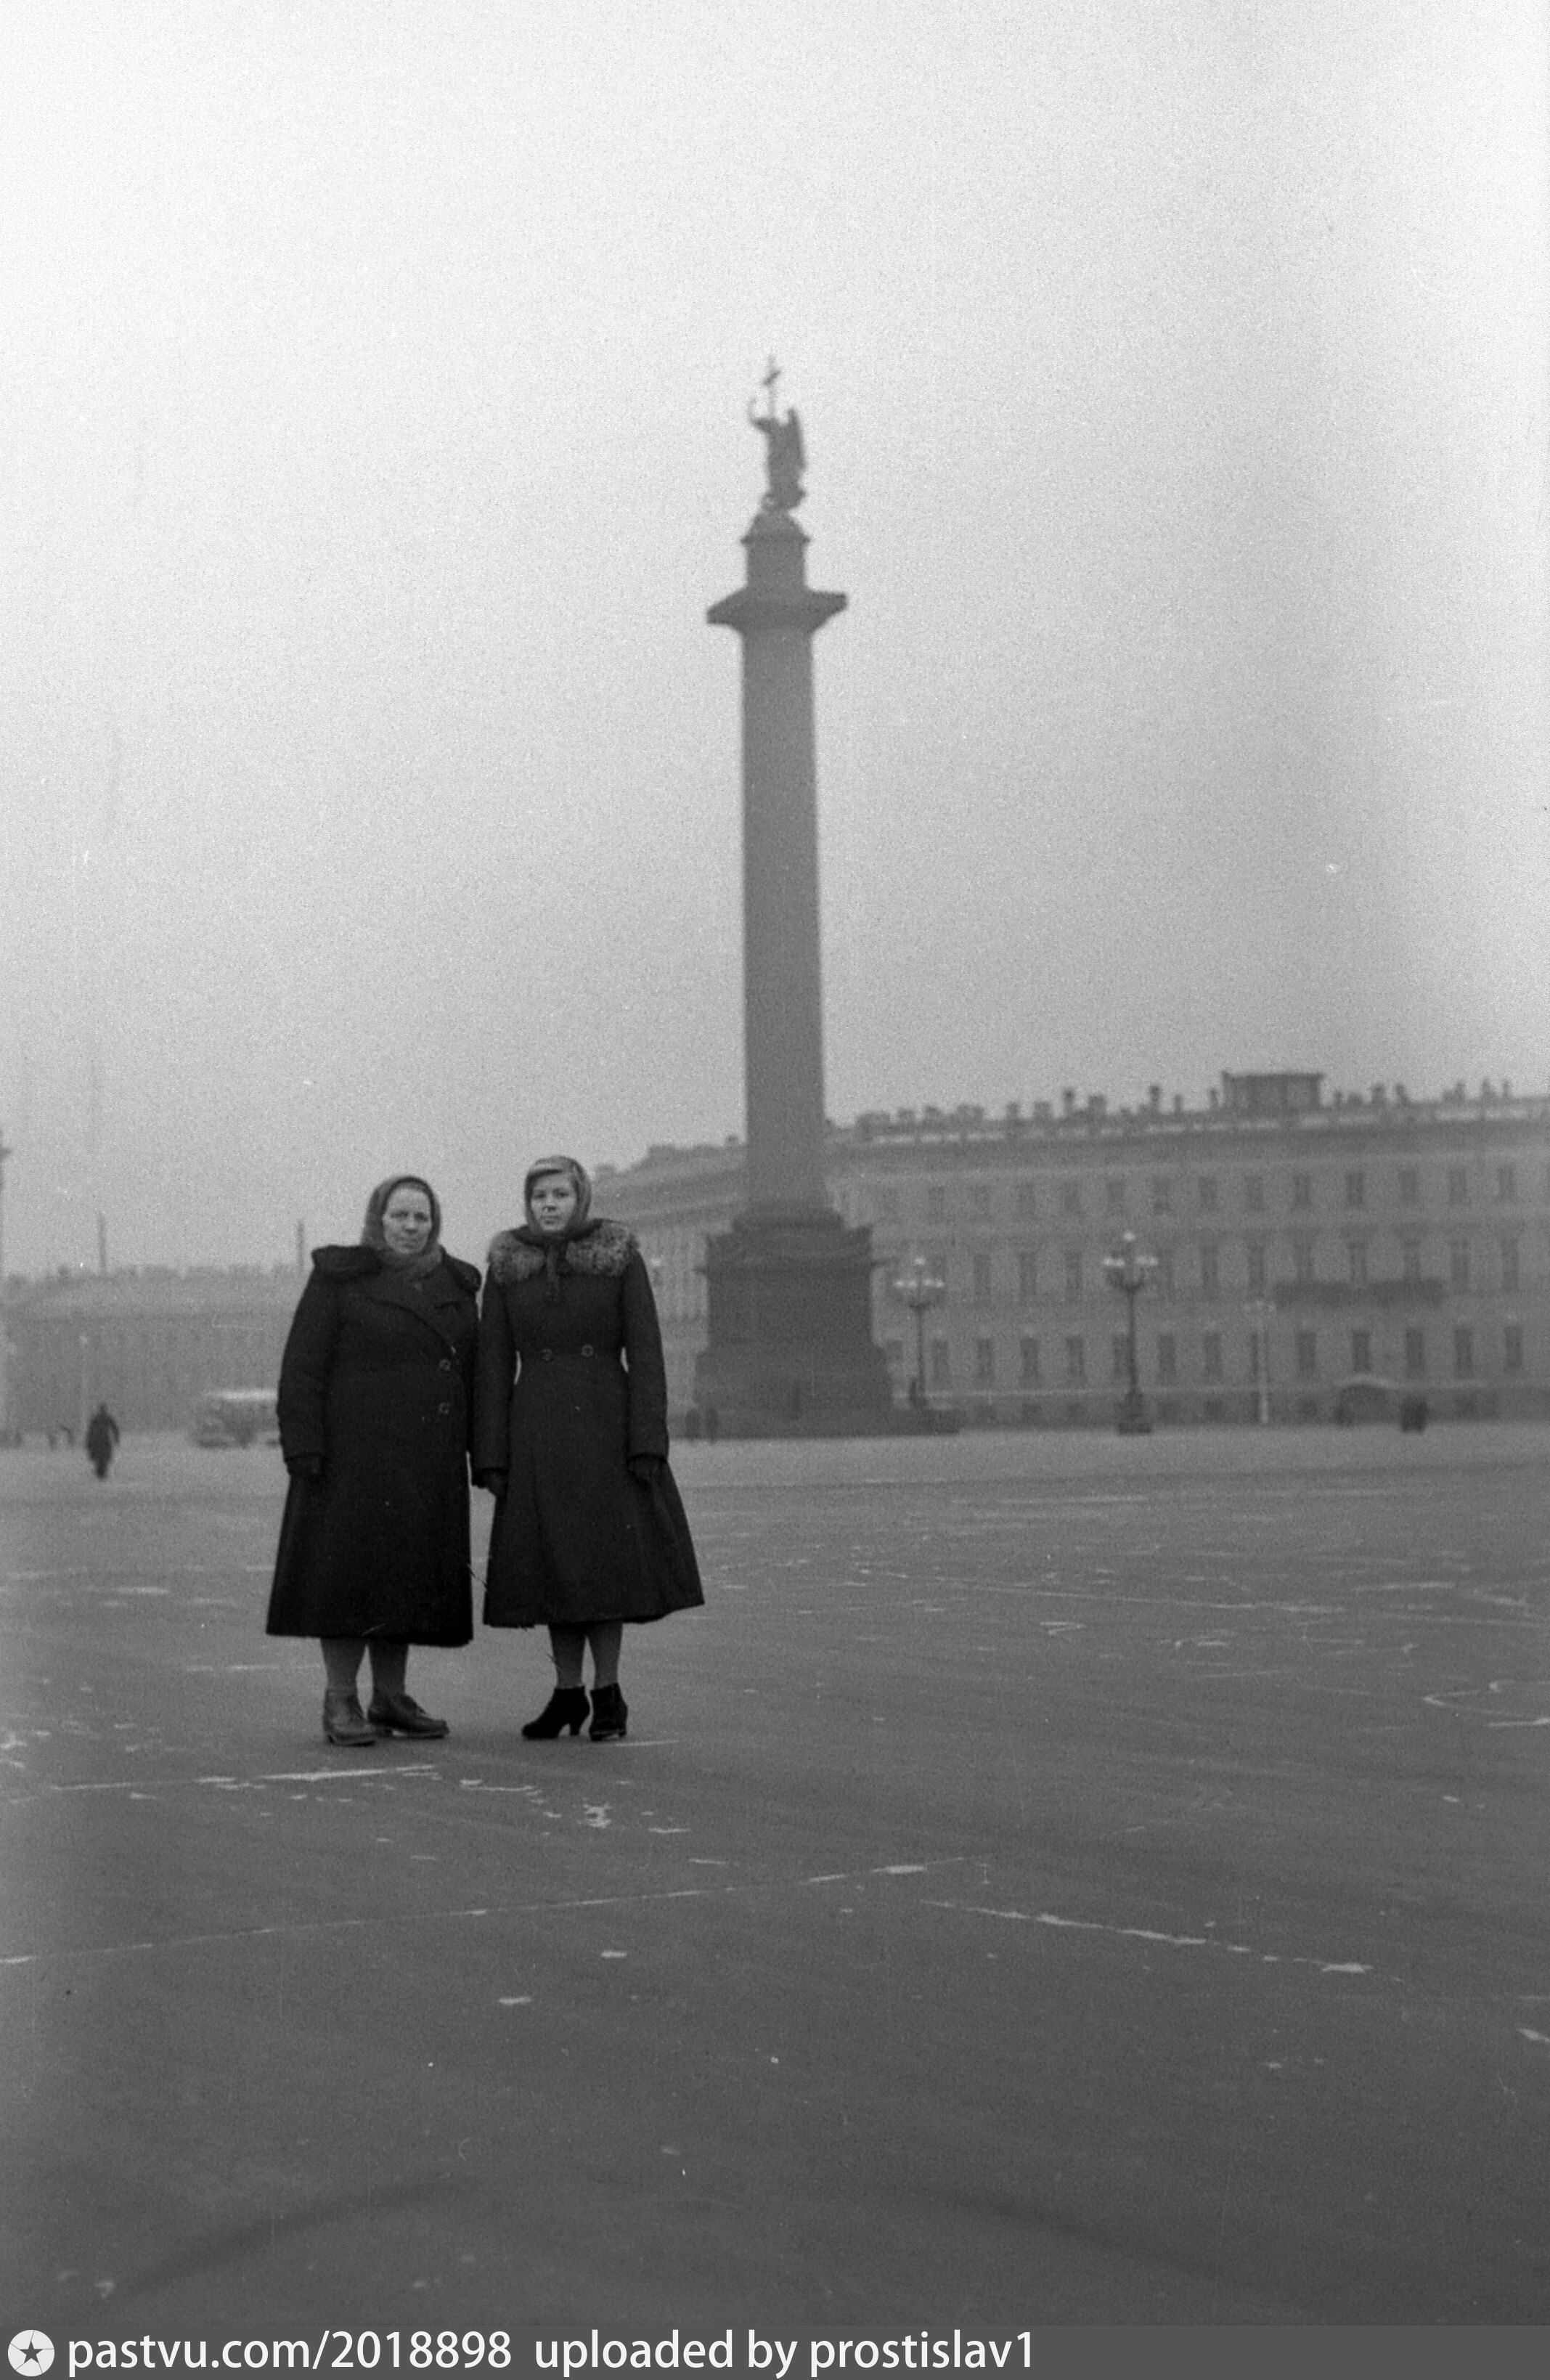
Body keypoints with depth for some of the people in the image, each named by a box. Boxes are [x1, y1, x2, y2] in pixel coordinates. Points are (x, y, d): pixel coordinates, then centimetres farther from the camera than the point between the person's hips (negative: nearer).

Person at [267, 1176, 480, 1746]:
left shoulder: (455, 1286, 12)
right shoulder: (338, 1279, -2)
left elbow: (474, 1373, 14)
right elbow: (302, 1369, -6)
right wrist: (303, 1449, -14)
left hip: (428, 1463, 5)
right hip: (354, 1455, -5)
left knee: (409, 1573, 8)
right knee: (350, 1569, -4)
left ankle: (390, 1697, 17)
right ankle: (340, 1701, 3)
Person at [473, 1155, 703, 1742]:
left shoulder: (621, 1260, -2)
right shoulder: (506, 1270, 4)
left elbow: (644, 1354, -4)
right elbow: (493, 1366, 3)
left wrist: (648, 1444, -12)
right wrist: (491, 1457, -3)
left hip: (606, 1427, -2)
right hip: (536, 1434, 2)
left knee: (605, 1558, -2)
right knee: (554, 1562, 5)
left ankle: (607, 1694, 9)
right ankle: (568, 1693, 16)